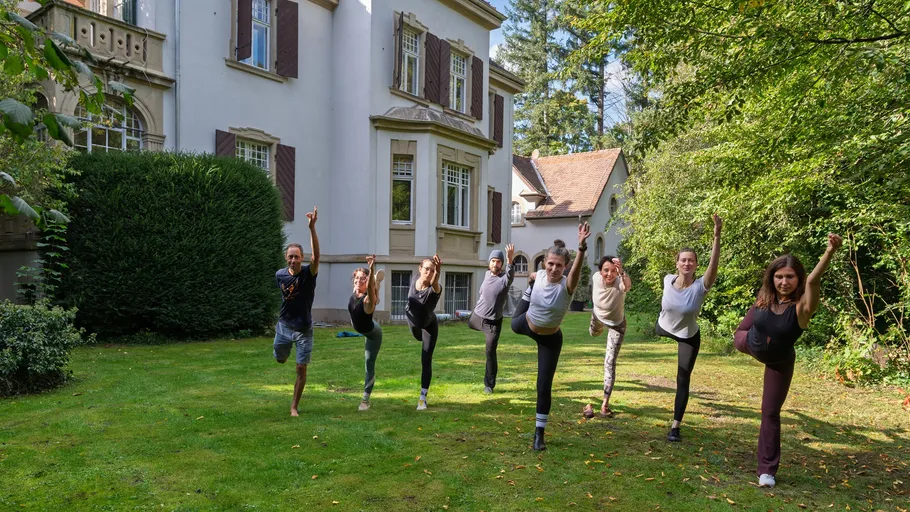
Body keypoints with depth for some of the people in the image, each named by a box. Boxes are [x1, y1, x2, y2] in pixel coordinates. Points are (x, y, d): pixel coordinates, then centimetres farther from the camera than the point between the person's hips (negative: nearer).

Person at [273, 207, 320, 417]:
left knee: (301, 369, -1)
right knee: (280, 359, 20)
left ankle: (294, 406, 15)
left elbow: (316, 254, -38)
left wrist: (312, 228, -50)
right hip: (284, 325, 3)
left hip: (304, 329, -3)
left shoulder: (309, 273, -18)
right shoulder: (280, 275, -8)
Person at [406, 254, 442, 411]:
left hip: (429, 325, -5)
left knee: (426, 361, -11)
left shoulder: (434, 289, -39)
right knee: (418, 338, 36)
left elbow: (434, 284, -66)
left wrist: (438, 272, -85)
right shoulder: (414, 279, -26)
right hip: (412, 320, 5)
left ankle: (423, 397, -2)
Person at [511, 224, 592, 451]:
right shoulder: (539, 275, -22)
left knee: (544, 386, -5)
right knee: (514, 324, 40)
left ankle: (539, 434, 12)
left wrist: (582, 246, -73)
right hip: (525, 325, 4)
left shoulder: (567, 285, -33)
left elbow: (577, 269, -56)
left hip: (550, 340, -4)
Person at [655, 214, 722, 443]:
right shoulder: (667, 279, -23)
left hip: (689, 337, -2)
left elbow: (714, 265, -50)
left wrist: (717, 237, -61)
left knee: (683, 380, -3)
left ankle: (675, 426, 6)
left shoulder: (700, 286, -32)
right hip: (665, 328, 3)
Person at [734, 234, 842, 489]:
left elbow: (813, 280, -55)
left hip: (779, 362, -2)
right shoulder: (764, 297, -25)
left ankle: (767, 469, 16)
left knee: (770, 413, 4)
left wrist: (830, 253, -71)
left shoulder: (802, 306, -35)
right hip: (750, 344, 2)